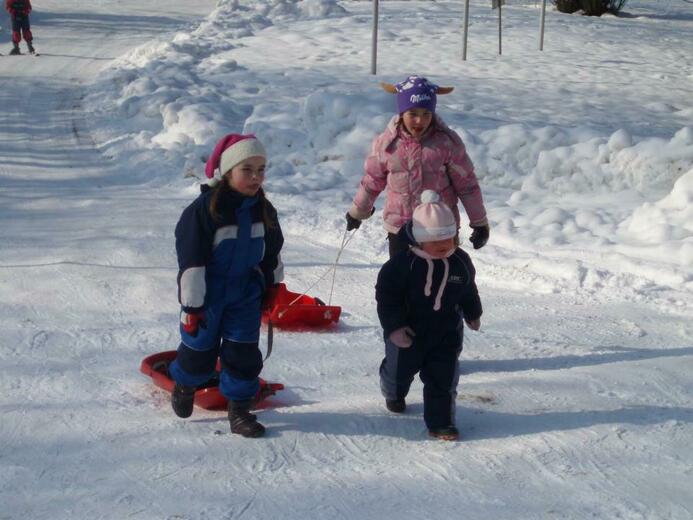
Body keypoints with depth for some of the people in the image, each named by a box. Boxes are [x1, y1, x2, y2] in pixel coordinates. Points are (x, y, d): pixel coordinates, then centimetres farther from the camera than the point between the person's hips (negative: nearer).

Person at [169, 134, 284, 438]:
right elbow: (191, 259, -18)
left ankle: (239, 410, 14)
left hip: (245, 293, 4)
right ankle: (185, 385, 43)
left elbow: (272, 253, 14)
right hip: (208, 293, -4)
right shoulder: (204, 209, -20)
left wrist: (275, 286, 20)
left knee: (244, 354, 1)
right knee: (200, 349, 13)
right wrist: (192, 305, -18)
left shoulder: (263, 209, -2)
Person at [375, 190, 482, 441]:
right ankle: (394, 394, 52)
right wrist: (393, 326, -21)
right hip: (408, 331, -2)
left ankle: (440, 421, 10)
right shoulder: (403, 262, -21)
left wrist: (473, 314, 21)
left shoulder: (460, 261, -6)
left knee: (443, 378, 0)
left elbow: (468, 290, 13)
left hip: (446, 333, 2)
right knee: (399, 369, 19)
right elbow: (386, 293, -17)